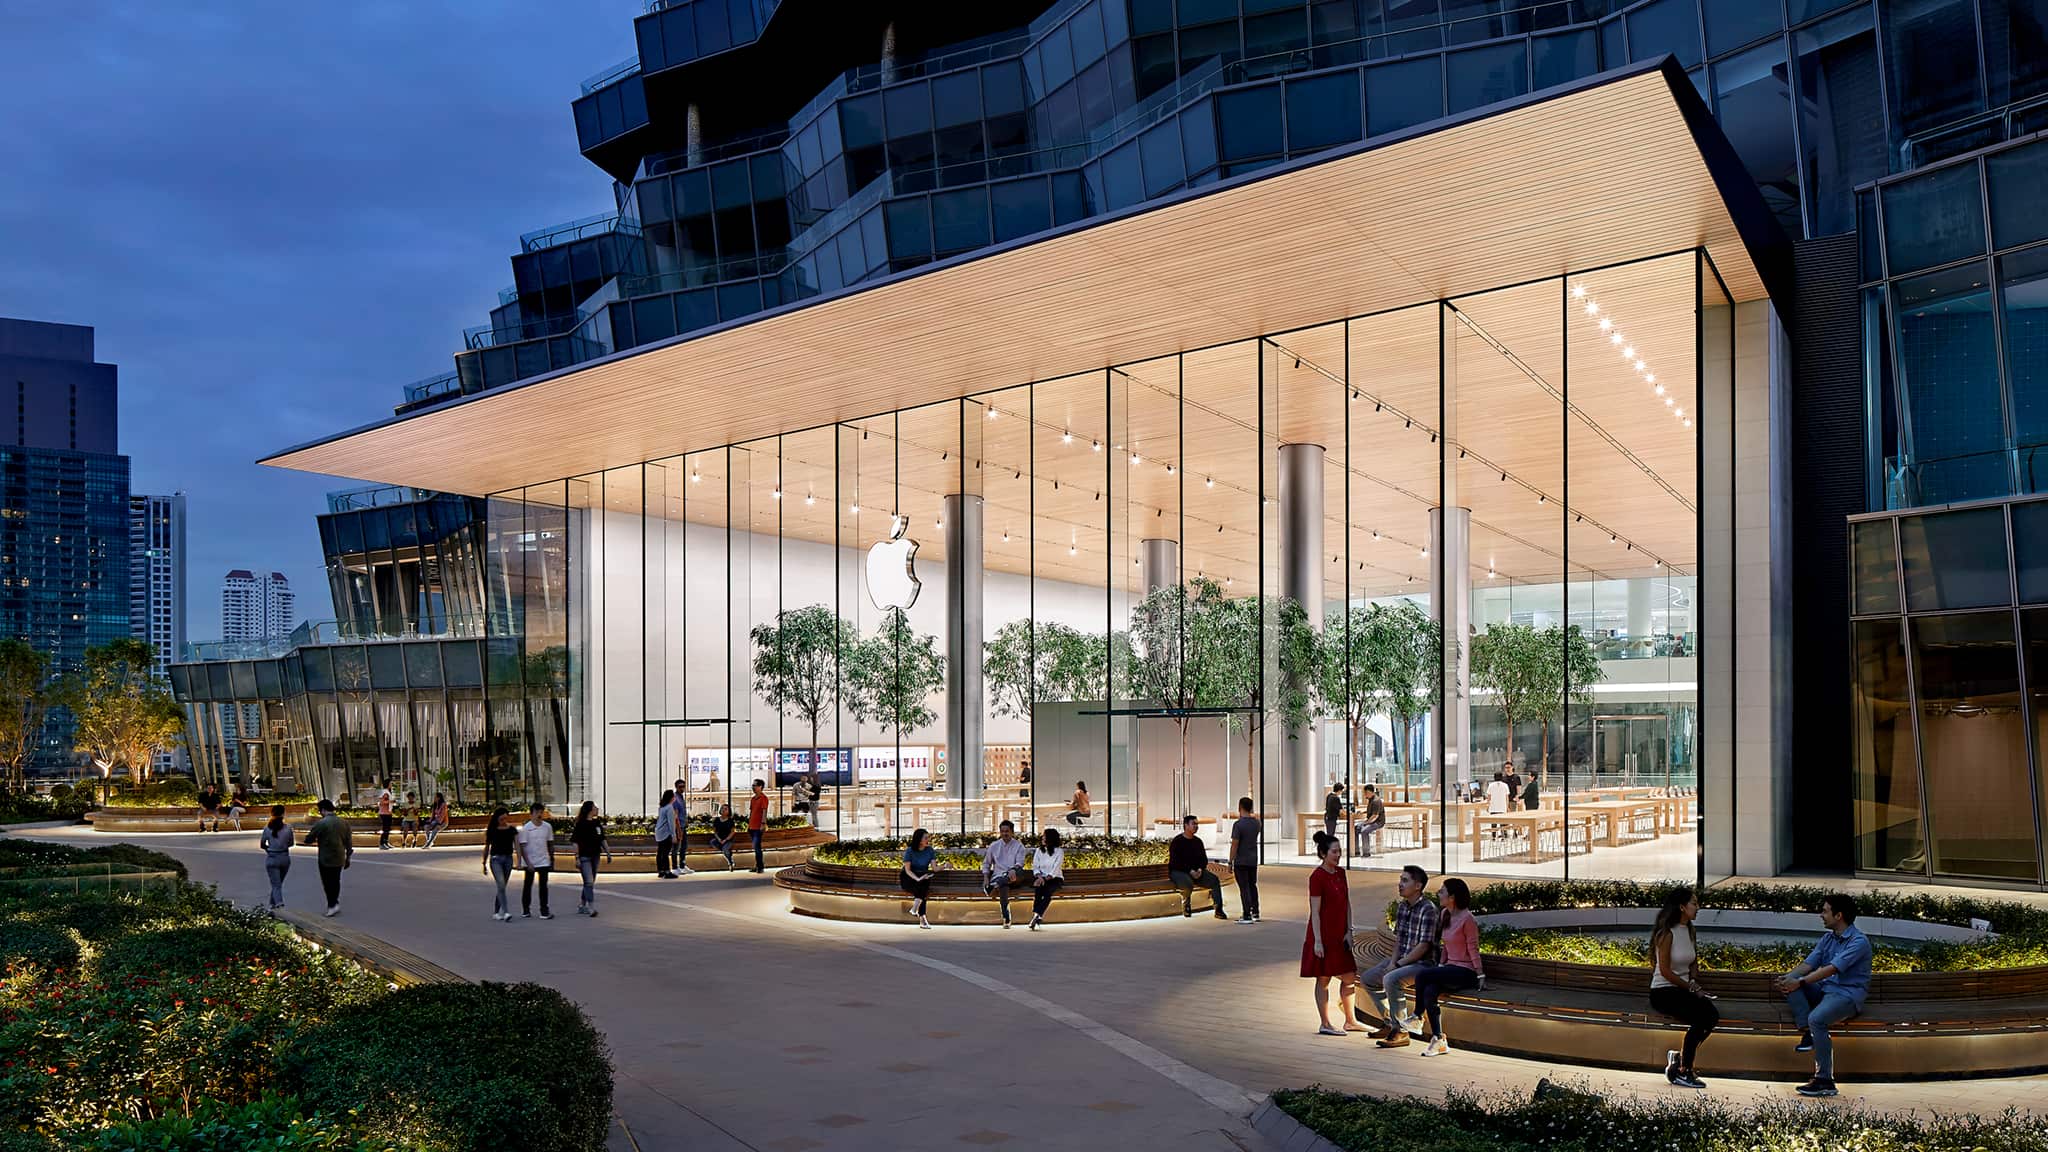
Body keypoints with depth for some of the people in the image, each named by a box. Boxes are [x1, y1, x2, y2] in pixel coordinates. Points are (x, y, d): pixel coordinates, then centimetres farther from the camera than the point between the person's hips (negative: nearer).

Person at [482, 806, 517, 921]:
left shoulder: (512, 830, 3)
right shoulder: (491, 830, -1)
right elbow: (486, 847, 6)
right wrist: (484, 863, 9)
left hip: (508, 859, 3)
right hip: (495, 859, -3)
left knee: (502, 887, 9)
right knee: (501, 885, -16)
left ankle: (496, 913, 21)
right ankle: (505, 912, -21)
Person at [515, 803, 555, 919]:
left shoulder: (547, 827, 1)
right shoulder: (526, 828, -9)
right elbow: (522, 847, -10)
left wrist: (552, 860, 11)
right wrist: (528, 863, -16)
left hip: (544, 861, 2)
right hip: (530, 862, -2)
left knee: (543, 886, -1)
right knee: (528, 885, 10)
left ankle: (544, 911, 0)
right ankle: (526, 910, 21)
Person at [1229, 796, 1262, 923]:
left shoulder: (1238, 824, -17)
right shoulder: (1256, 822, 3)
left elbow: (1234, 845, -17)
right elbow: (1262, 829, 27)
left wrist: (1230, 863, -11)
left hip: (1241, 862, -7)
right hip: (1253, 860, 7)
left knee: (1244, 888, -4)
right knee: (1252, 885, 16)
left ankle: (1247, 915, -4)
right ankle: (1255, 913, 19)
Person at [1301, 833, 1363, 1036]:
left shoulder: (1340, 873, 8)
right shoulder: (1317, 876, -16)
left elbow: (1347, 904, 11)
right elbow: (1315, 911, -17)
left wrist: (1348, 932, 3)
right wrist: (1318, 941, -18)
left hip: (1340, 935, 8)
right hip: (1323, 935, -8)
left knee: (1350, 977, 12)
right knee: (1323, 979, 1)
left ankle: (1349, 1021, 24)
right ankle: (1325, 1025, 9)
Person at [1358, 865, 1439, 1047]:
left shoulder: (1428, 909, -19)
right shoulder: (1401, 907, 8)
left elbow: (1423, 946, -22)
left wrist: (1398, 964, -18)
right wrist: (1392, 961, -3)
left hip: (1423, 963, -9)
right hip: (1402, 959, 9)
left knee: (1390, 979, -32)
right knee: (1367, 978, 9)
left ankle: (1401, 1031, -22)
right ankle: (1389, 1023, 19)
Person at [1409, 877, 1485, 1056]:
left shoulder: (1467, 919, -12)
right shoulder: (1445, 914, 13)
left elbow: (1473, 948, -10)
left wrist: (1480, 975, -10)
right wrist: (1441, 964, 12)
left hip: (1465, 972, -7)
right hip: (1450, 968, 7)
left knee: (1422, 975, -24)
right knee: (1429, 991, -22)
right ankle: (1438, 1040, -17)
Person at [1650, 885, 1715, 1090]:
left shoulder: (1690, 932, 12)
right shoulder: (1667, 933, -13)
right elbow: (1665, 970, -15)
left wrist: (1695, 984, 2)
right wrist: (1690, 988, -11)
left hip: (1683, 990, 7)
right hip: (1663, 991, -7)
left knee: (1713, 1015, -19)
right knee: (1701, 1018, -27)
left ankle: (1678, 1058, -2)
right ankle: (1683, 1072, -13)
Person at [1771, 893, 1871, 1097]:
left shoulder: (1858, 941, -13)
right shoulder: (1828, 939, 15)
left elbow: (1831, 969, -22)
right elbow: (1808, 964, 7)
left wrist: (1800, 982, -26)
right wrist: (1787, 978, -12)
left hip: (1848, 994, -8)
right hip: (1825, 989, 8)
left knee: (1816, 1018, -34)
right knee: (1789, 984, -13)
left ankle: (1825, 1081, -27)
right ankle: (1807, 1033, -20)